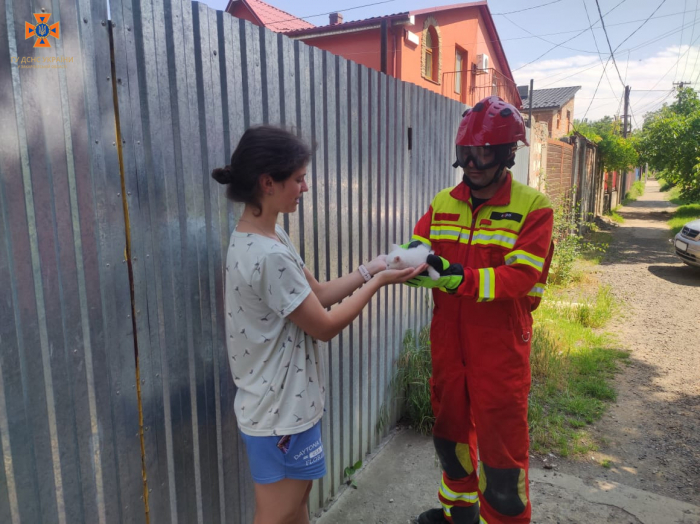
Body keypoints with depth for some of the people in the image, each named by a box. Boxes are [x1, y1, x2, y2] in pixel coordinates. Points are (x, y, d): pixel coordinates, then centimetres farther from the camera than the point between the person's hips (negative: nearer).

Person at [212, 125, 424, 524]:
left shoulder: (270, 237, 3)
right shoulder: (269, 256, -29)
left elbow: (318, 294, 8)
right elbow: (325, 327, -19)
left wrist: (369, 269, -1)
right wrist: (378, 282, -10)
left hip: (288, 404, 9)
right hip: (279, 413, -9)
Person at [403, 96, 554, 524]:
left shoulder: (532, 207, -11)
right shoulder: (443, 203, 4)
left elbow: (520, 276, -21)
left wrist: (460, 278, -34)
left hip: (500, 348, -5)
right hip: (448, 341, 6)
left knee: (501, 444, 6)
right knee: (451, 429, 22)